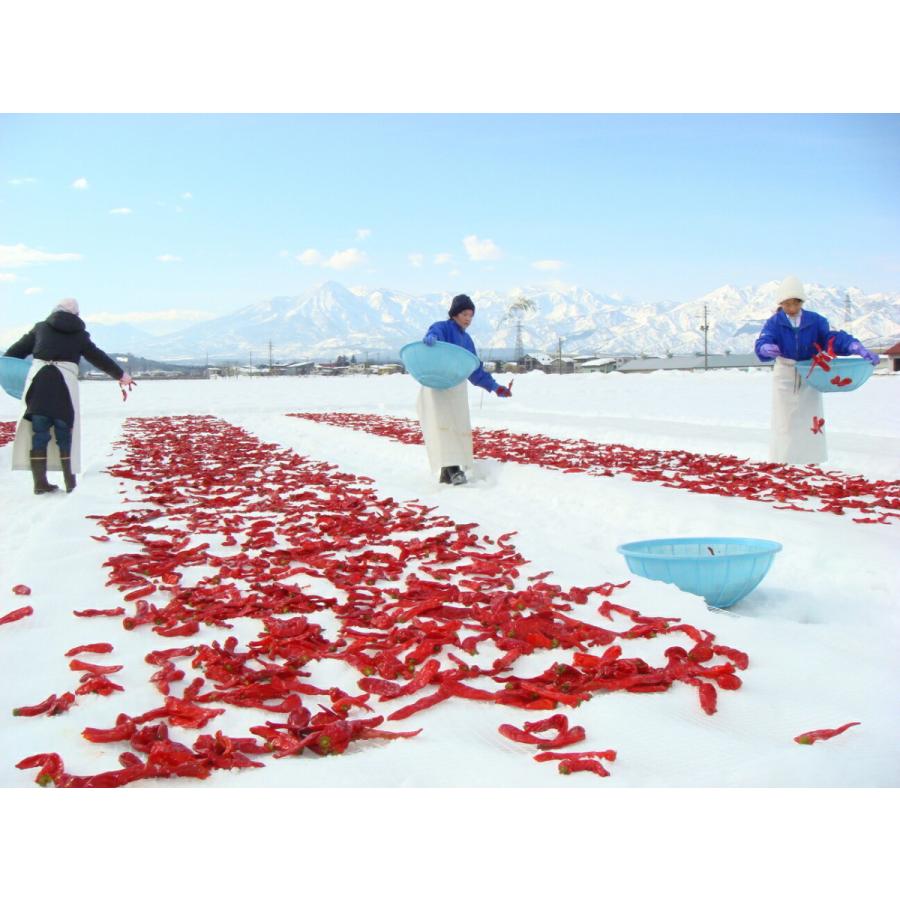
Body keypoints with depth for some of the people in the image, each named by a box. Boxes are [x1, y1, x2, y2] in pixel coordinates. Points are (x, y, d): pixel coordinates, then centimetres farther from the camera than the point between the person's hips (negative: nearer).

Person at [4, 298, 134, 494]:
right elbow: (99, 358, 22)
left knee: (39, 432, 6)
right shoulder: (79, 335, 14)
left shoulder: (40, 328, 15)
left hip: (38, 380, 1)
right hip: (65, 384, -1)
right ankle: (70, 482, 9)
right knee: (65, 433, 8)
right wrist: (121, 375, 33)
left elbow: (17, 350, 15)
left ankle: (40, 483, 5)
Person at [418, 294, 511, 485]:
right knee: (443, 425, -19)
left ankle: (447, 474, 9)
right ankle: (452, 468, -27)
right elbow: (435, 333, -28)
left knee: (459, 427, 5)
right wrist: (431, 338, -53)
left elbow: (475, 370, 26)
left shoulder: (466, 339, 21)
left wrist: (494, 386, 20)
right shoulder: (443, 327, -2)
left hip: (457, 389, 8)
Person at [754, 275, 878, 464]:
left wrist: (861, 350, -29)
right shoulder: (774, 323, -10)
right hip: (784, 377, -2)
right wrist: (767, 349, -50)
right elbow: (761, 344, -24)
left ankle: (812, 462, 15)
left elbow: (835, 337, -13)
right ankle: (782, 464, 8)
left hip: (810, 377, 2)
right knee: (784, 423, 3)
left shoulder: (815, 321, -5)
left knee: (810, 422, 7)